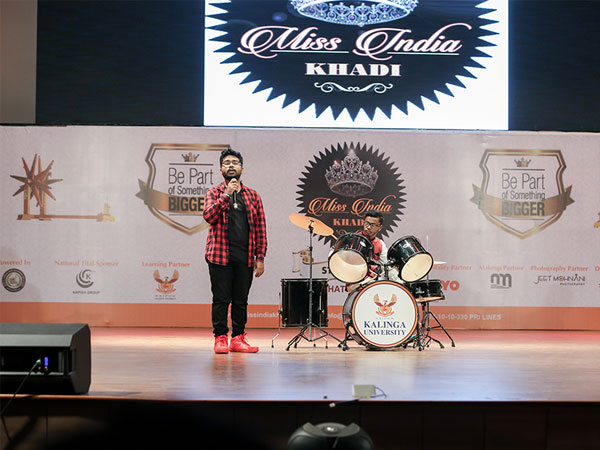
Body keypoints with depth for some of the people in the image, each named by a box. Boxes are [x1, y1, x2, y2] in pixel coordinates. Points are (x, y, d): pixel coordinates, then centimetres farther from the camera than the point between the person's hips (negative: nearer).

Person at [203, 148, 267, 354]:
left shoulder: (252, 196, 12)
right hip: (220, 255, -2)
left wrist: (260, 257, 3)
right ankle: (220, 338, 8)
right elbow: (209, 216, -12)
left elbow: (260, 228, 10)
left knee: (241, 300, 7)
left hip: (245, 257, 2)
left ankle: (238, 338, 14)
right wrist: (227, 194, -16)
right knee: (221, 299, -1)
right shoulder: (214, 193, 6)